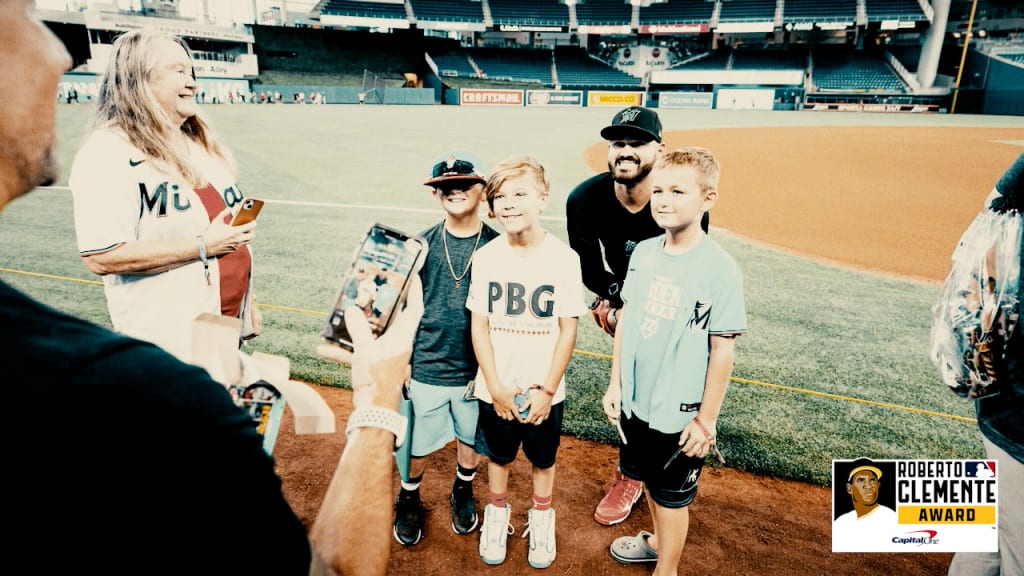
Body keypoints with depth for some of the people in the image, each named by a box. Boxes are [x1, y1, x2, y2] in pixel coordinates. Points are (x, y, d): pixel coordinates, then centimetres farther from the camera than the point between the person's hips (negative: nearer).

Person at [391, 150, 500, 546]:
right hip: (425, 368, 0)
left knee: (470, 439, 20)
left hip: (475, 369, 0)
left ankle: (463, 491, 48)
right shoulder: (422, 245, -5)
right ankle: (409, 498, 43)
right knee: (417, 444, 14)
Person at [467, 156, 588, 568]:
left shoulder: (563, 258, -13)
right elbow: (479, 326, -4)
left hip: (544, 391, -1)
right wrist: (496, 387, -9)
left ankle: (541, 517, 44)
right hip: (495, 389, 1)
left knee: (543, 459, 19)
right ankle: (497, 512, 46)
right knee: (498, 456, 20)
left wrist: (547, 389, -10)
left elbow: (568, 330, -8)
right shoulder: (486, 257, -8)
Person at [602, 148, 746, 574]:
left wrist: (706, 420, -11)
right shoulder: (644, 252, -2)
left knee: (672, 493, 13)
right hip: (635, 401, 6)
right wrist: (615, 383, 7)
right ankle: (657, 541, 51)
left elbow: (723, 349, -15)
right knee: (648, 477, 25)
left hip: (680, 413, -5)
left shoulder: (720, 268, -18)